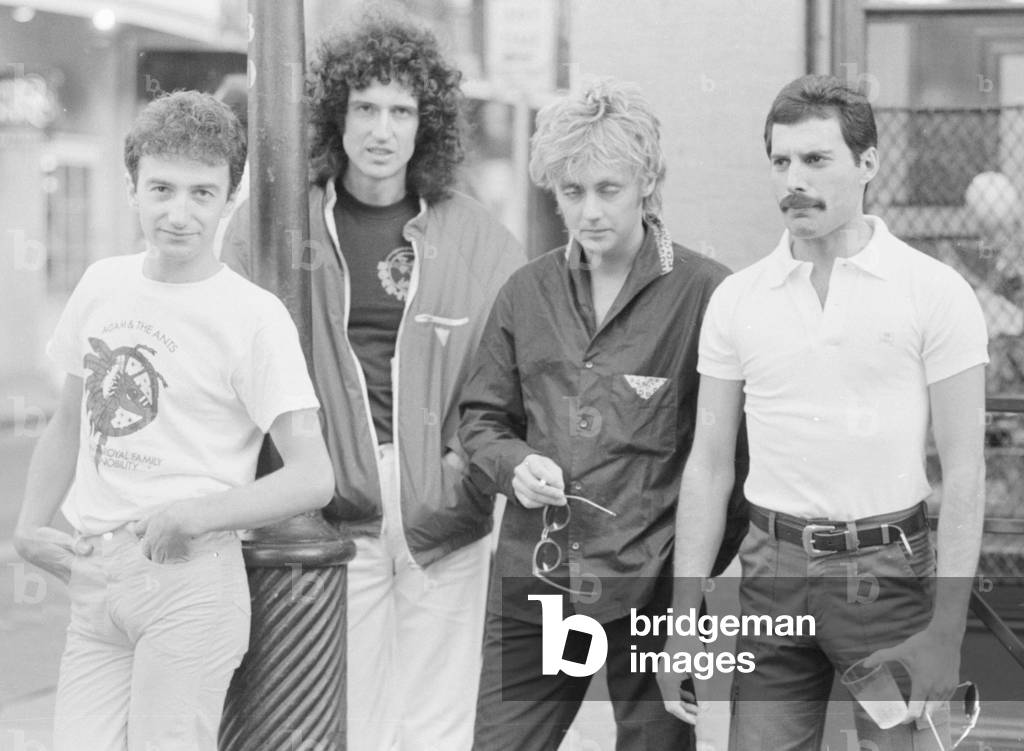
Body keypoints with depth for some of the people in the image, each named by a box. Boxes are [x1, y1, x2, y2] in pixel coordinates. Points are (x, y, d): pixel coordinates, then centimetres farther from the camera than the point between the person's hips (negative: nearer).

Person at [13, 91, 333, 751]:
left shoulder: (255, 317, -7)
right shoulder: (103, 284, 10)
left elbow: (313, 478, -10)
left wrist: (195, 515, -19)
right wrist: (30, 528, 9)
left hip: (190, 578, -5)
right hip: (93, 582, 5)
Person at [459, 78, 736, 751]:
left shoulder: (704, 293, -6)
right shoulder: (527, 293, 9)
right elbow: (481, 418, 17)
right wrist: (514, 464, -4)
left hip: (653, 586, -4)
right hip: (533, 578, 4)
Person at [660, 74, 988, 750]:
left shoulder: (935, 291, -4)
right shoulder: (736, 298, 6)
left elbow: (964, 471, -5)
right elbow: (709, 465, 9)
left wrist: (946, 628, -12)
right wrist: (684, 618, 3)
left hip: (888, 570, -2)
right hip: (774, 568, 3)